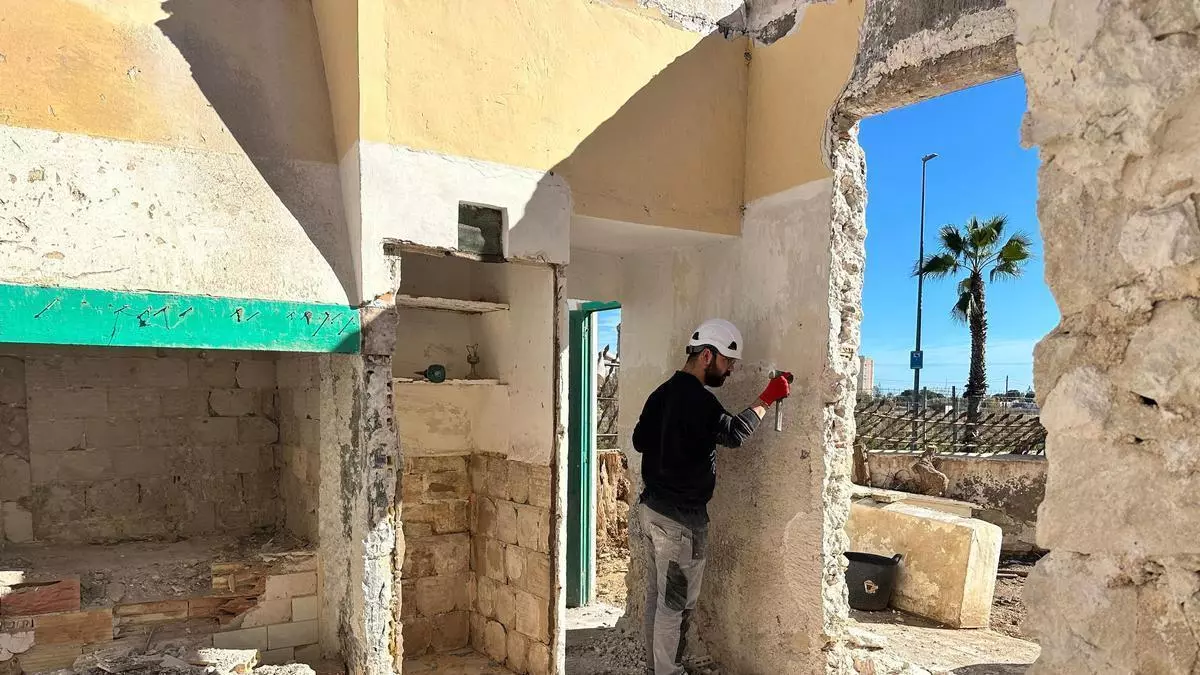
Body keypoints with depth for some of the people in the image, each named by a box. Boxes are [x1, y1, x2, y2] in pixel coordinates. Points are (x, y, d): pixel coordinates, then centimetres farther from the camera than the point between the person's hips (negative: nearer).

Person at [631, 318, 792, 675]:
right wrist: (766, 398, -13)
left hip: (651, 507, 9)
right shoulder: (696, 398, -19)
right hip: (680, 517, -9)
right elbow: (734, 432, -23)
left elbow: (639, 439, 17)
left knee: (657, 594, 17)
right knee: (676, 602, 2)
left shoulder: (663, 393, 10)